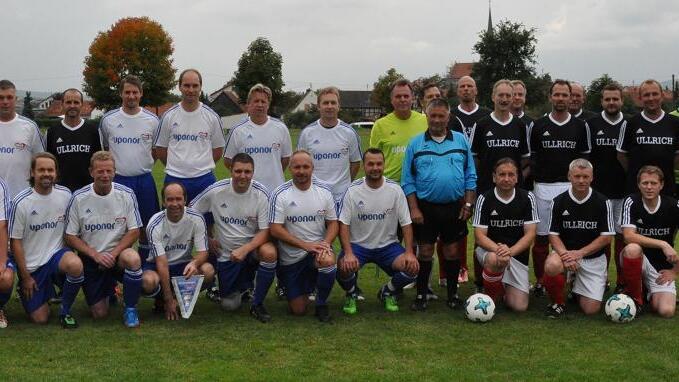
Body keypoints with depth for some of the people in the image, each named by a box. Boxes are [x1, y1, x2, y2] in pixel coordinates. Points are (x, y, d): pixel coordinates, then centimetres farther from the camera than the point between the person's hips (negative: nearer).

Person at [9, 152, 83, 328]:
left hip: (57, 254, 2)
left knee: (75, 266, -35)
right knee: (40, 319, -4)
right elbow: (15, 241, -7)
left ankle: (65, 311, -9)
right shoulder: (21, 202, -12)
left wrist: (69, 253, 2)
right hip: (31, 265, -1)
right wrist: (25, 277, -7)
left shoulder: (65, 195, -3)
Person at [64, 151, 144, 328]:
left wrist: (113, 253, -16)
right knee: (99, 314, -4)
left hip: (118, 253, 0)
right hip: (90, 259, 0)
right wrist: (95, 254, -16)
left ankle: (130, 309, -14)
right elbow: (70, 237, -4)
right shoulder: (79, 198, -7)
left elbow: (134, 232, -4)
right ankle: (108, 289, 33)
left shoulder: (126, 194, -6)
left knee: (133, 258, -37)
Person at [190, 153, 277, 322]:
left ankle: (257, 304, -15)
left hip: (252, 246, -1)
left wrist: (244, 250, -28)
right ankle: (244, 280, 37)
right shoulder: (216, 191, -11)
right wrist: (208, 238, 3)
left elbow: (265, 231, -15)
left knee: (270, 253, -37)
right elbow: (191, 211, 4)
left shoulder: (261, 193, -14)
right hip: (225, 253, 1)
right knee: (229, 305, 1)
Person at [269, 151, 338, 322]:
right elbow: (275, 230, -13)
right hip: (290, 257, -1)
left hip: (318, 247, 1)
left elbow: (333, 223, 3)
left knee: (328, 261, -36)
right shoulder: (280, 194, -9)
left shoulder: (324, 191, 0)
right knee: (298, 310, -1)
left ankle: (321, 304, -8)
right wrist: (305, 245, -21)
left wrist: (325, 244, -18)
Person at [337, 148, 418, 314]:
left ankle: (387, 292, 12)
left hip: (387, 245, 2)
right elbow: (344, 224, -9)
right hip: (358, 244, -2)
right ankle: (351, 294, 6)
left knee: (412, 268, -22)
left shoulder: (395, 189, -5)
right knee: (344, 267, -31)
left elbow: (406, 223, -2)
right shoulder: (353, 190, -8)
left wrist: (409, 252, -14)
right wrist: (348, 253, -23)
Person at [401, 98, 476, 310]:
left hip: (454, 207, 1)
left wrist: (468, 205, -1)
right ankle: (421, 295, 14)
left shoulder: (461, 141, 4)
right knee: (425, 251, 4)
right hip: (425, 207, -1)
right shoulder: (416, 144, 1)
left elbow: (470, 176, 6)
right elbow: (408, 181, 0)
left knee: (452, 251, 9)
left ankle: (453, 293, 21)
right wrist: (414, 209, -6)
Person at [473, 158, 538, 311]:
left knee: (520, 306, -10)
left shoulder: (527, 198, -3)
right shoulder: (484, 199, -6)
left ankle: (504, 288, 26)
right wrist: (497, 249, -31)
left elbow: (530, 234, -8)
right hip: (489, 249, -1)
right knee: (496, 259, -40)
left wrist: (510, 251, -25)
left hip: (517, 254, 2)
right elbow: (480, 235, -10)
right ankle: (491, 296, -9)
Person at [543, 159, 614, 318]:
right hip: (566, 251, 0)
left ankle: (577, 288, 27)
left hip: (593, 258, 0)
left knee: (591, 309, -9)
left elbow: (606, 237, -6)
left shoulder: (602, 202, -5)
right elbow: (553, 235, -2)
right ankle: (558, 302, -6)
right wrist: (564, 254, -23)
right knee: (552, 266, -36)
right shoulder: (559, 202, -2)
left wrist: (579, 253, -17)